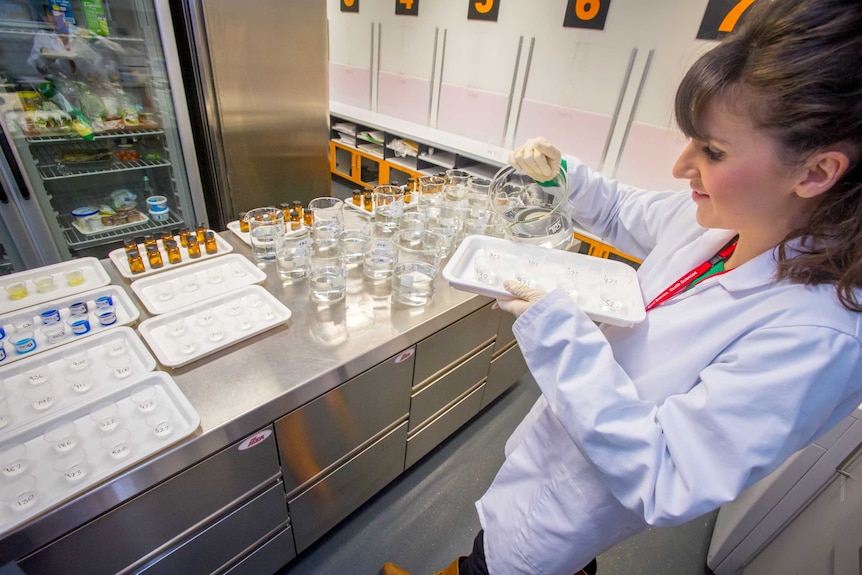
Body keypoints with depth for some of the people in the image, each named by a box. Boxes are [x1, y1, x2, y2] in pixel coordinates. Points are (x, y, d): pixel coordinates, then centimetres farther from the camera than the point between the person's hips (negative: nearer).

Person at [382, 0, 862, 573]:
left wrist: (556, 328, -37)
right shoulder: (713, 216, -13)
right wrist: (559, 174, -10)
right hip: (564, 428, 6)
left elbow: (661, 486, -32)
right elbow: (621, 213, 7)